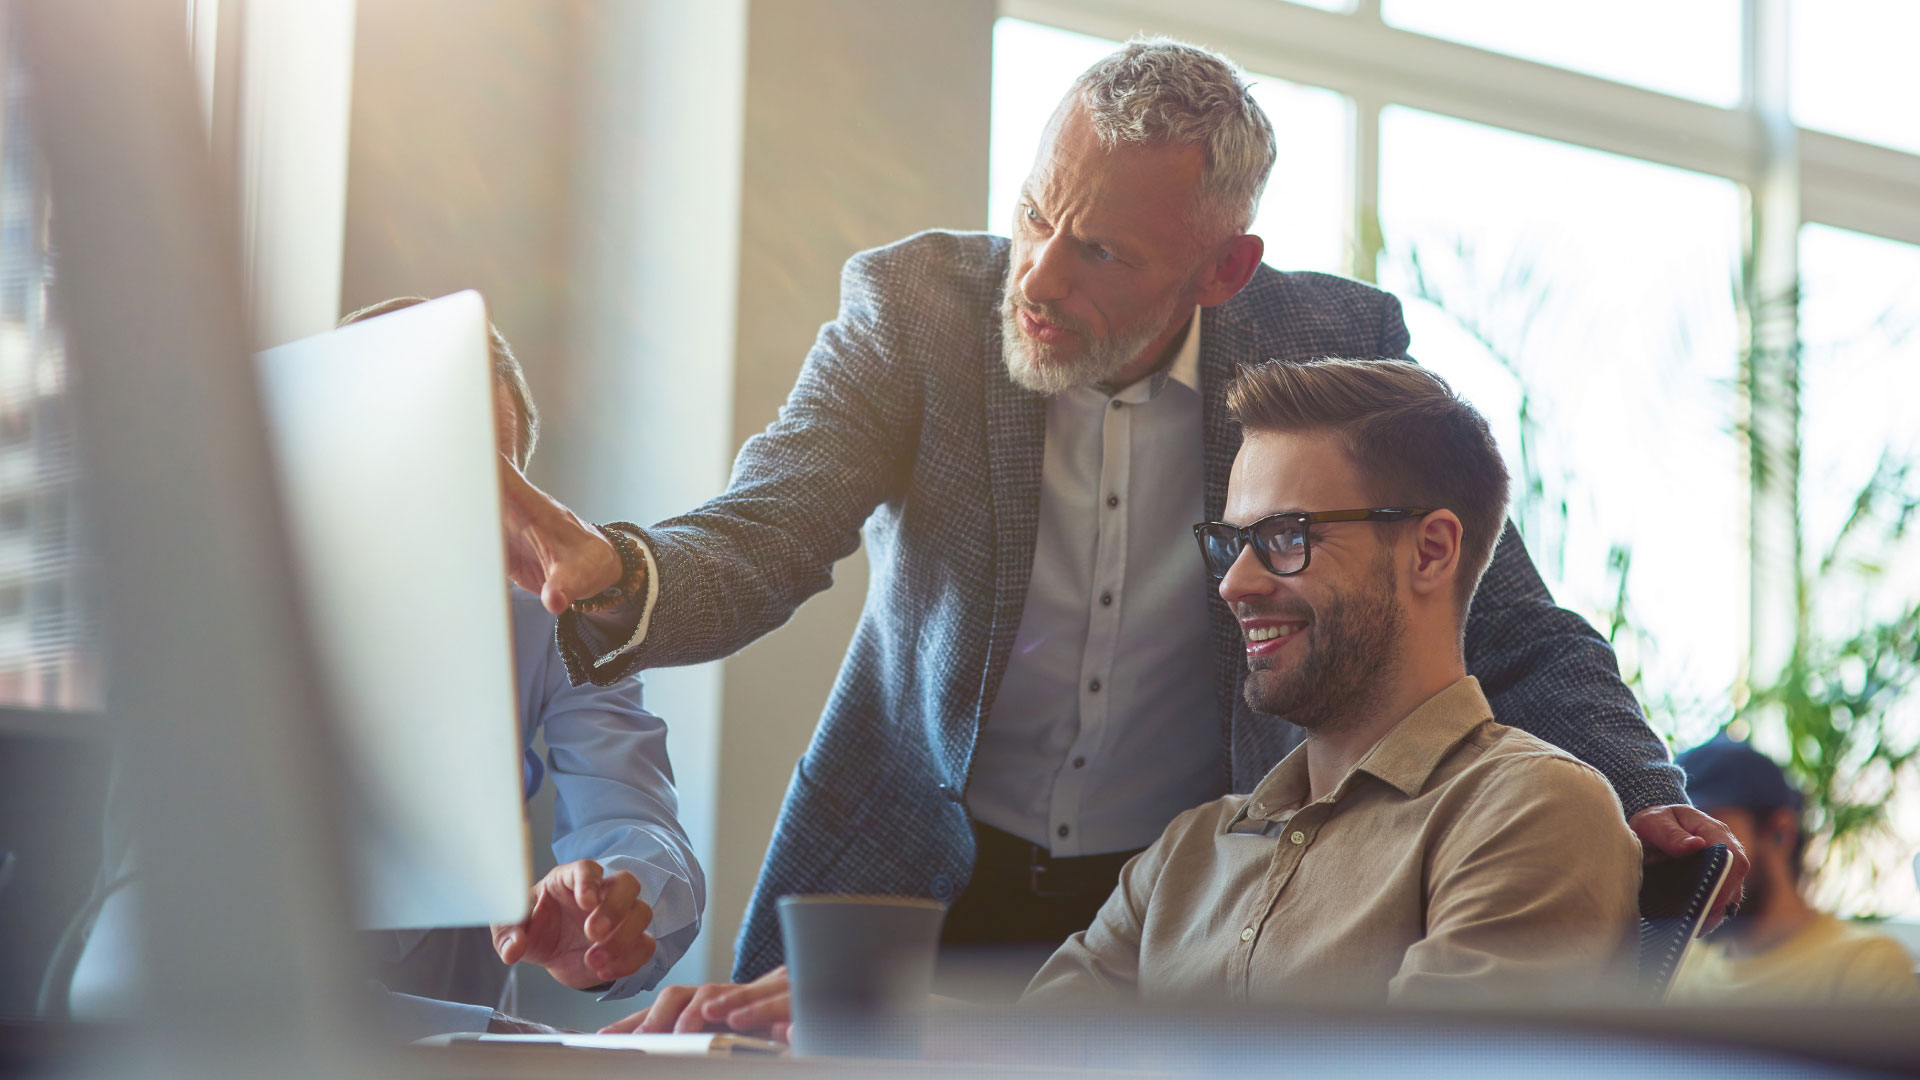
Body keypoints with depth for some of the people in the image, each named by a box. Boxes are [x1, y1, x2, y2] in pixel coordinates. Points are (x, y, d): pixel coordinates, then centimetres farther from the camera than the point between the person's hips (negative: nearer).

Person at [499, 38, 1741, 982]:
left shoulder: (1334, 348, -6)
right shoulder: (917, 303, -7)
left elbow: (1509, 629, -3)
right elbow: (756, 548, -16)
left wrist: (1639, 795, -21)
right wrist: (615, 577, -40)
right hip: (917, 888, 0)